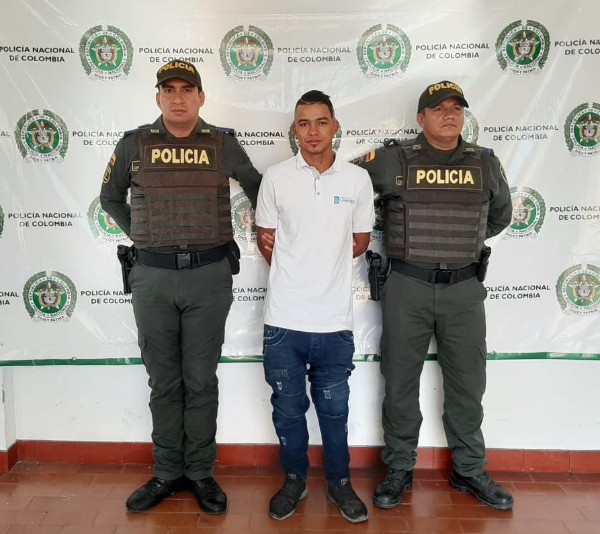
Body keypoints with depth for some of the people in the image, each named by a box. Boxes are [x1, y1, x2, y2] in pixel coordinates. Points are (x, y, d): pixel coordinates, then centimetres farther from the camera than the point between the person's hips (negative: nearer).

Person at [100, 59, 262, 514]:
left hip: (209, 276, -1)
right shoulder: (134, 144, 4)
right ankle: (168, 473, 26)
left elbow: (256, 186, 19)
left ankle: (201, 473, 23)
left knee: (201, 381, 7)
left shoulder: (223, 143, 3)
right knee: (163, 382, 11)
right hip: (152, 277, 1)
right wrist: (141, 237, 11)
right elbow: (110, 198, 18)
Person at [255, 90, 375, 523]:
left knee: (334, 409, 13)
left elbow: (361, 241, 10)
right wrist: (293, 271, 3)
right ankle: (294, 480, 34)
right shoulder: (276, 178, 0)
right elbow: (266, 240, 8)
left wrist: (321, 264, 5)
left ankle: (340, 482, 33)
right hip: (284, 318, 0)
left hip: (335, 320, 0)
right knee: (288, 408, 14)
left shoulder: (358, 179, 2)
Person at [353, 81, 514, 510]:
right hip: (407, 287, -2)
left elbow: (501, 214, 21)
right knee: (400, 383, 7)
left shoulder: (486, 163, 6)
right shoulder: (392, 160, -3)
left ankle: (470, 470, 29)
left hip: (465, 288, 3)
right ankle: (399, 469, 24)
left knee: (467, 384, 11)